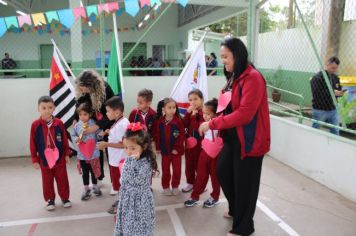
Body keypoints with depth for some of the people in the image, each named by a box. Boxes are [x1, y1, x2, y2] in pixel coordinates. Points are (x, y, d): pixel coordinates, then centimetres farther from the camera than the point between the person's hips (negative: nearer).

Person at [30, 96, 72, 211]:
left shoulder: (59, 123, -8)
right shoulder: (35, 125, -10)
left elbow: (65, 140, 0)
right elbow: (33, 143, -5)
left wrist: (67, 154, 2)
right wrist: (35, 159, -3)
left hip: (59, 158, 1)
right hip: (44, 159, 0)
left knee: (62, 180, 12)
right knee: (47, 182, 13)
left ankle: (65, 198, 29)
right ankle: (50, 199, 29)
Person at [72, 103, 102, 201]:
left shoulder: (94, 124, -10)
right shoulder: (77, 125, -4)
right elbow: (73, 135, 3)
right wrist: (76, 139, -17)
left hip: (93, 153, -1)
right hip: (82, 154, 2)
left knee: (93, 171, 15)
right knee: (85, 172, 13)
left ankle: (95, 186, 35)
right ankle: (86, 189, 29)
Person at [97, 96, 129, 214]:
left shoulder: (122, 124, -26)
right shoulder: (120, 122, 5)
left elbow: (123, 144, -28)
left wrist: (107, 144, -24)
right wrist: (110, 132, 6)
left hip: (119, 160, -10)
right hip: (116, 159, 10)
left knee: (120, 184, 7)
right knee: (118, 183, 24)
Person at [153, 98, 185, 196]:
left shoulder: (178, 121, -12)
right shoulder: (159, 121, -5)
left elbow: (182, 135, -12)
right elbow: (157, 135, 1)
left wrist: (177, 148, -15)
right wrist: (158, 147, -2)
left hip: (176, 150, -1)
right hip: (164, 150, 2)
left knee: (177, 170, 10)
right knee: (165, 170, 13)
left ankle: (175, 187, 27)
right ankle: (165, 187, 27)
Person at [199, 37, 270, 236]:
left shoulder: (253, 78, -19)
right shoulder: (234, 77, 10)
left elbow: (244, 114, -26)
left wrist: (212, 124, -23)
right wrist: (217, 124, 1)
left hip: (249, 140, -9)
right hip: (233, 137, 9)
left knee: (244, 182, 6)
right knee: (223, 172, 18)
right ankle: (236, 209, 44)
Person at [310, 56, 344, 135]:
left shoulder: (335, 78, 9)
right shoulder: (317, 78, -12)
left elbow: (338, 90, 17)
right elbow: (317, 94, -21)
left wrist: (340, 93, -8)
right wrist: (332, 93, -22)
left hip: (333, 110, 6)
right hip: (320, 111, -6)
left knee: (335, 133, 9)